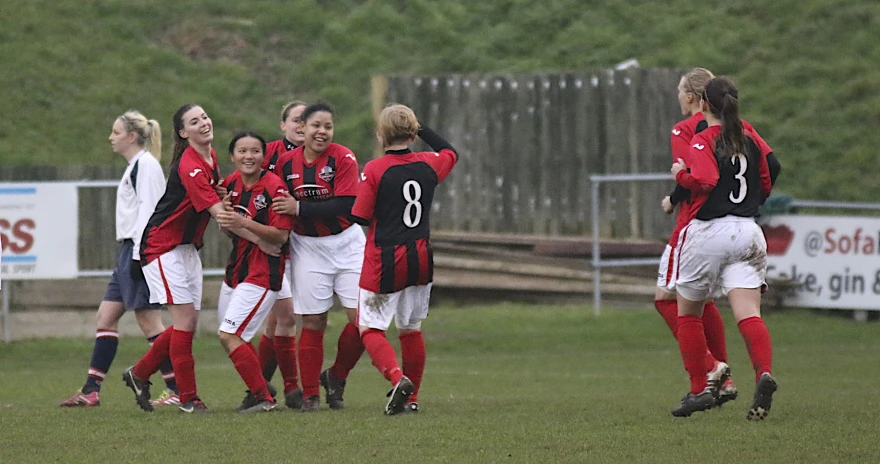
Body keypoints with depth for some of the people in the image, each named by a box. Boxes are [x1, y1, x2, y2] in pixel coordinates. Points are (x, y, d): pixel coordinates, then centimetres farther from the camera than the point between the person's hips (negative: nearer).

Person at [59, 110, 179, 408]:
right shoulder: (135, 166, 19)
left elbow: (148, 211, -18)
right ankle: (91, 391, 9)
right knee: (105, 317, 8)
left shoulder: (145, 165, -11)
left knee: (149, 321, -8)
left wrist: (139, 255, -21)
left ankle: (177, 389, -5)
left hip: (141, 250, -10)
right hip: (129, 250, 10)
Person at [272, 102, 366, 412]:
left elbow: (345, 206, -22)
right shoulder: (286, 162, -2)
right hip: (307, 248, 1)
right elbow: (280, 206, 13)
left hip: (346, 244, -1)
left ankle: (336, 378, 15)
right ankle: (309, 394, 8)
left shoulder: (343, 159, -12)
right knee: (313, 322, -1)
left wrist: (299, 208, -21)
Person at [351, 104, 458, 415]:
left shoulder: (375, 170, -13)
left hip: (384, 262, -5)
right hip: (421, 261, 5)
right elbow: (450, 153, 25)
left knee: (370, 328, 1)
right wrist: (422, 130, 29)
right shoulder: (427, 165, 1)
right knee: (411, 329, 18)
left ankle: (397, 378, -24)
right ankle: (411, 398, 22)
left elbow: (360, 217, -11)